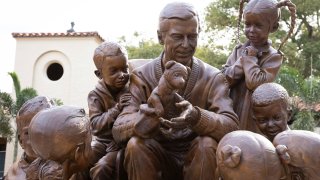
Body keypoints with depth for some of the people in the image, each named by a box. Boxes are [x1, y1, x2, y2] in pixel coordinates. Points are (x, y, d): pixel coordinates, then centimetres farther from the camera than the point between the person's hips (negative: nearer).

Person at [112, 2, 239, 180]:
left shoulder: (213, 77, -7)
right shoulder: (142, 76, -7)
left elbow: (231, 126, -20)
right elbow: (119, 129, -18)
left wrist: (196, 117, -42)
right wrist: (150, 117, -41)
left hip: (197, 158, 0)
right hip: (157, 157, 0)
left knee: (207, 145, -30)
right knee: (135, 145, -29)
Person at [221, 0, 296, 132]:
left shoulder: (273, 56, -9)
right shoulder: (238, 50, 6)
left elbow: (255, 83, -22)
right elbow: (224, 79, -5)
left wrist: (250, 58, -12)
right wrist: (244, 59, -13)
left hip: (253, 119, -5)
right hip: (229, 115, 5)